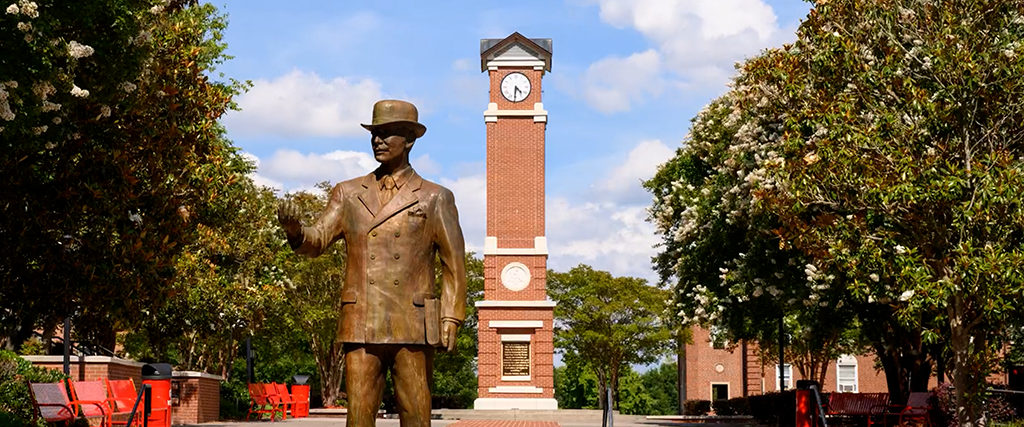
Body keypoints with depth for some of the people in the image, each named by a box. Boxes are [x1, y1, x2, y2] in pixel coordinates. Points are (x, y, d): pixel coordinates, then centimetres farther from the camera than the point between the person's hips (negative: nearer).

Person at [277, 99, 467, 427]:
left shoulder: (435, 198, 7)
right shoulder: (348, 194, 13)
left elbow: (454, 263, 5)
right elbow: (316, 241, 4)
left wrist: (451, 319, -5)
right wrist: (295, 230, -19)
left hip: (413, 328, -2)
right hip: (363, 327, 2)